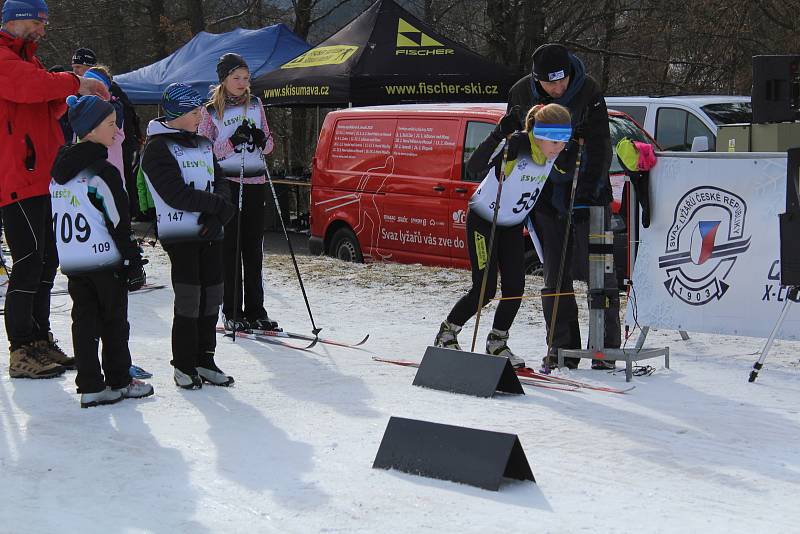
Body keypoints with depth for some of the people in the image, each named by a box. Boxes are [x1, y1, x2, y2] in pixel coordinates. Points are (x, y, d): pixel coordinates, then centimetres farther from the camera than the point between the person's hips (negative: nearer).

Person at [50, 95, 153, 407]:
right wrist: (134, 261, -10)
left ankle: (91, 387, 7)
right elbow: (119, 223, -16)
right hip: (105, 261, -7)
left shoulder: (60, 170, 9)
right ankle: (119, 382, 16)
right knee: (115, 322, 7)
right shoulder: (102, 172, -15)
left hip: (70, 262, 7)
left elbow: (58, 219, 15)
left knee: (84, 321, 8)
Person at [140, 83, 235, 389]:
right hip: (180, 234, -7)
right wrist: (217, 204, -11)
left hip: (210, 232, 7)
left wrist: (216, 214, -9)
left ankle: (204, 360, 16)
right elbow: (176, 194, -16)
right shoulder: (157, 148, -6)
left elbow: (221, 182, 11)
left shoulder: (203, 145, 17)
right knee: (188, 300, -7)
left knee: (211, 297, 6)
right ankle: (184, 366, 3)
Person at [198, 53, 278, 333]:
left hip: (255, 183, 3)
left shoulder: (255, 104, 11)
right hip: (226, 183, -3)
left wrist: (260, 139, -8)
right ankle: (231, 312, 3)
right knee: (230, 247, -2)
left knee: (254, 247, 5)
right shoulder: (211, 111, 1)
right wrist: (232, 142, -17)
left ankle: (255, 310, 10)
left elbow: (269, 144, 15)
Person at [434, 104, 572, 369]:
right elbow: (474, 166, -42)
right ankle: (447, 333, 13)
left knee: (515, 288, -1)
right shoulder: (516, 145, -30)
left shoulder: (553, 153, -9)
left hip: (513, 225, 6)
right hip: (483, 220, -6)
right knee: (485, 289, -8)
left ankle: (497, 343, 20)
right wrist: (499, 134, -53)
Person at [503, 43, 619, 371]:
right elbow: (513, 138, 15)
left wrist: (587, 190, -27)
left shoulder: (588, 91, -14)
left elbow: (599, 147, -16)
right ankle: (562, 348, 14)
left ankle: (606, 347, 3)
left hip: (586, 194, -3)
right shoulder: (522, 93, -3)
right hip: (547, 196, 3)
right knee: (555, 276, 6)